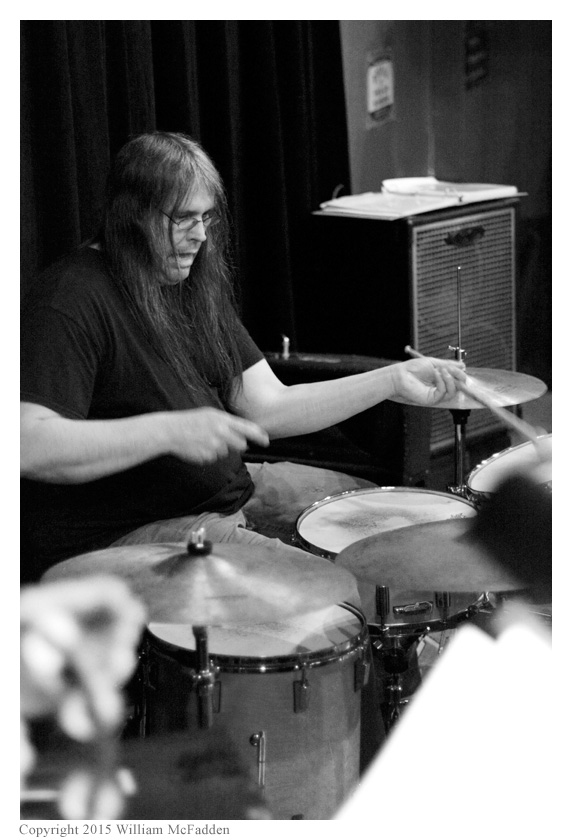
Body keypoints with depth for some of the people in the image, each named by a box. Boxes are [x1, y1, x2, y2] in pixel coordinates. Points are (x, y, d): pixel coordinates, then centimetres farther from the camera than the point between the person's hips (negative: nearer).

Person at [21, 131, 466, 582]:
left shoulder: (198, 284, 8)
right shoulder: (73, 302, -22)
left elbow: (267, 406, 4)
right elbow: (30, 446, -32)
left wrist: (392, 380, -6)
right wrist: (169, 431, -40)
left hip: (227, 489, 10)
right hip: (119, 536, -9)